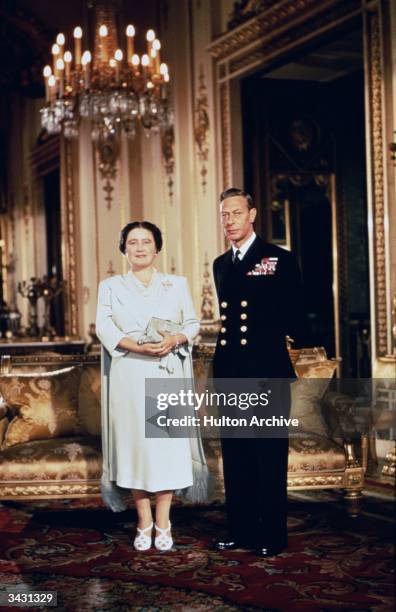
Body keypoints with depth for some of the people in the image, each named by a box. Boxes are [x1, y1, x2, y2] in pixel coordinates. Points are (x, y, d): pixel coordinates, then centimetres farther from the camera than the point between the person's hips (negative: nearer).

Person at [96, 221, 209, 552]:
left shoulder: (177, 284, 13)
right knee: (135, 443, -1)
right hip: (129, 377, 0)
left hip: (167, 375, 0)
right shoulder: (110, 286, 11)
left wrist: (176, 339, -12)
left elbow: (192, 322, 10)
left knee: (168, 444, -4)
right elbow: (104, 327, 0)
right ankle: (144, 523, 9)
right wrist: (137, 346, -16)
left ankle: (163, 524, 3)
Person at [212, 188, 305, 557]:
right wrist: (220, 367, 16)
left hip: (268, 373, -6)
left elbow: (294, 317, -3)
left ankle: (271, 536, 7)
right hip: (229, 373, 6)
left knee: (269, 456, -1)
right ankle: (240, 530, 20)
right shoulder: (220, 265, 14)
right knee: (235, 456, 10)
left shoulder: (280, 259, -3)